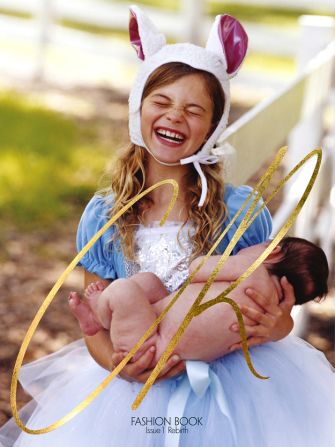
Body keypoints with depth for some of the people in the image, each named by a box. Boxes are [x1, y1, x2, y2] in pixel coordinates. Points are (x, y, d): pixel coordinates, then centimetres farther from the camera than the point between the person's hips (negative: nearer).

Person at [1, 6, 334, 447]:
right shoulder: (103, 216, -3)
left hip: (231, 387, -1)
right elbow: (97, 325, 3)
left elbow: (273, 309, 1)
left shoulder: (242, 210, -8)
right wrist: (118, 364, -17)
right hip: (135, 390, 1)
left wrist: (276, 326, -22)